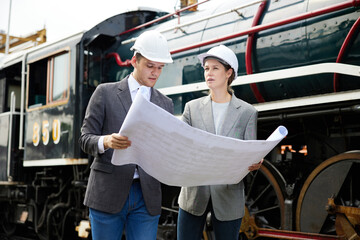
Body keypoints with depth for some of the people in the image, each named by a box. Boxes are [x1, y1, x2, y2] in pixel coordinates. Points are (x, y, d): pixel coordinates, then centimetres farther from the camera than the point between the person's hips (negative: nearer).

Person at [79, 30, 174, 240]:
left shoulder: (166, 104, 13)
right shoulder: (105, 93, 4)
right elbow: (86, 140, 0)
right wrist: (107, 141, -22)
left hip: (147, 196, 3)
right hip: (108, 193, -2)